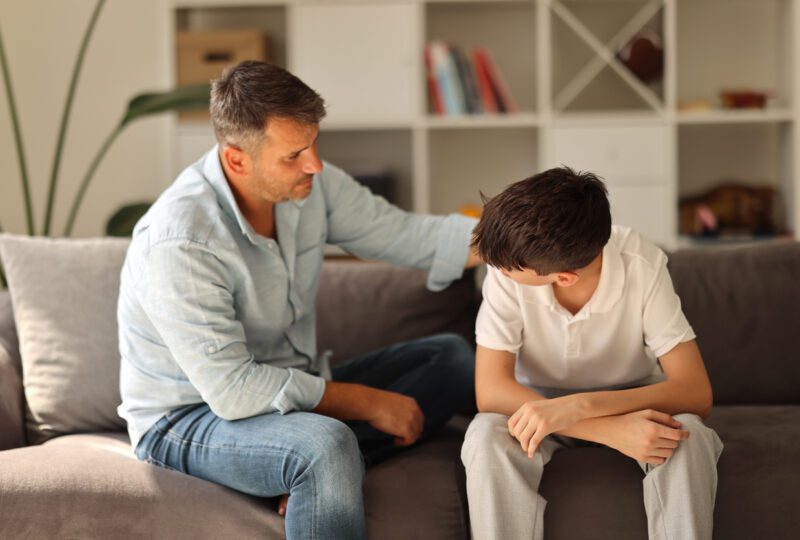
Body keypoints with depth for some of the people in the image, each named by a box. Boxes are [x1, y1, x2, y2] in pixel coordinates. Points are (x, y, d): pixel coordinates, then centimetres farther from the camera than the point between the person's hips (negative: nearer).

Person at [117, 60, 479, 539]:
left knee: (451, 356, 2)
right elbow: (233, 390, -29)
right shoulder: (178, 244, -29)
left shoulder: (308, 182, -8)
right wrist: (366, 402, -24)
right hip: (189, 421, -8)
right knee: (327, 446, -38)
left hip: (291, 393, 9)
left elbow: (408, 235, -2)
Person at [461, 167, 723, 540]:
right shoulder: (507, 269, -26)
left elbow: (696, 392, -29)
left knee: (687, 435, -33)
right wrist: (611, 431, -41)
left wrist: (577, 405, -42)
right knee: (486, 437, -32)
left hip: (631, 402, 0)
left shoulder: (642, 265, -27)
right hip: (540, 406, 1)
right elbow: (491, 391, -29)